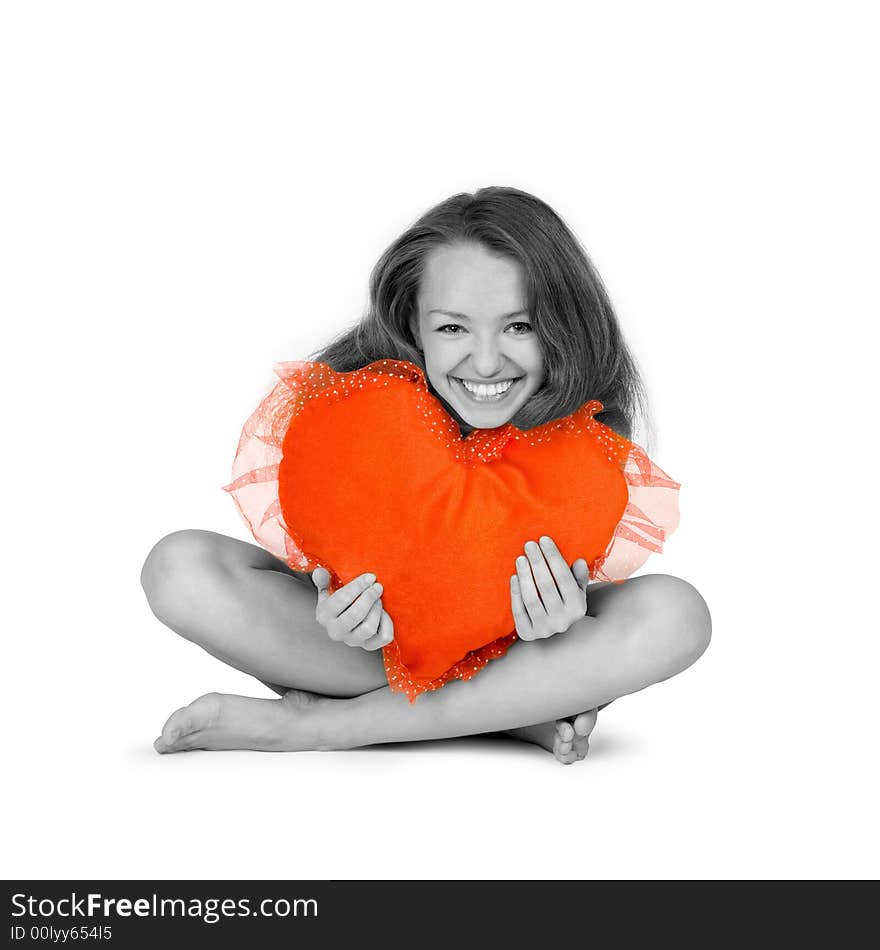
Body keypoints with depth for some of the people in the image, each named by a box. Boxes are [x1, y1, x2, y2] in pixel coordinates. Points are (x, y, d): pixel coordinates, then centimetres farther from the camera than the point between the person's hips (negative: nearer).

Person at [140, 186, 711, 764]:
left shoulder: (587, 429, -19)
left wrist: (558, 610, -35)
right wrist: (342, 610, -35)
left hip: (518, 642, 1)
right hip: (379, 640, 0)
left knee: (677, 613, -30)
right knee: (181, 566, -24)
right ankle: (518, 712, -22)